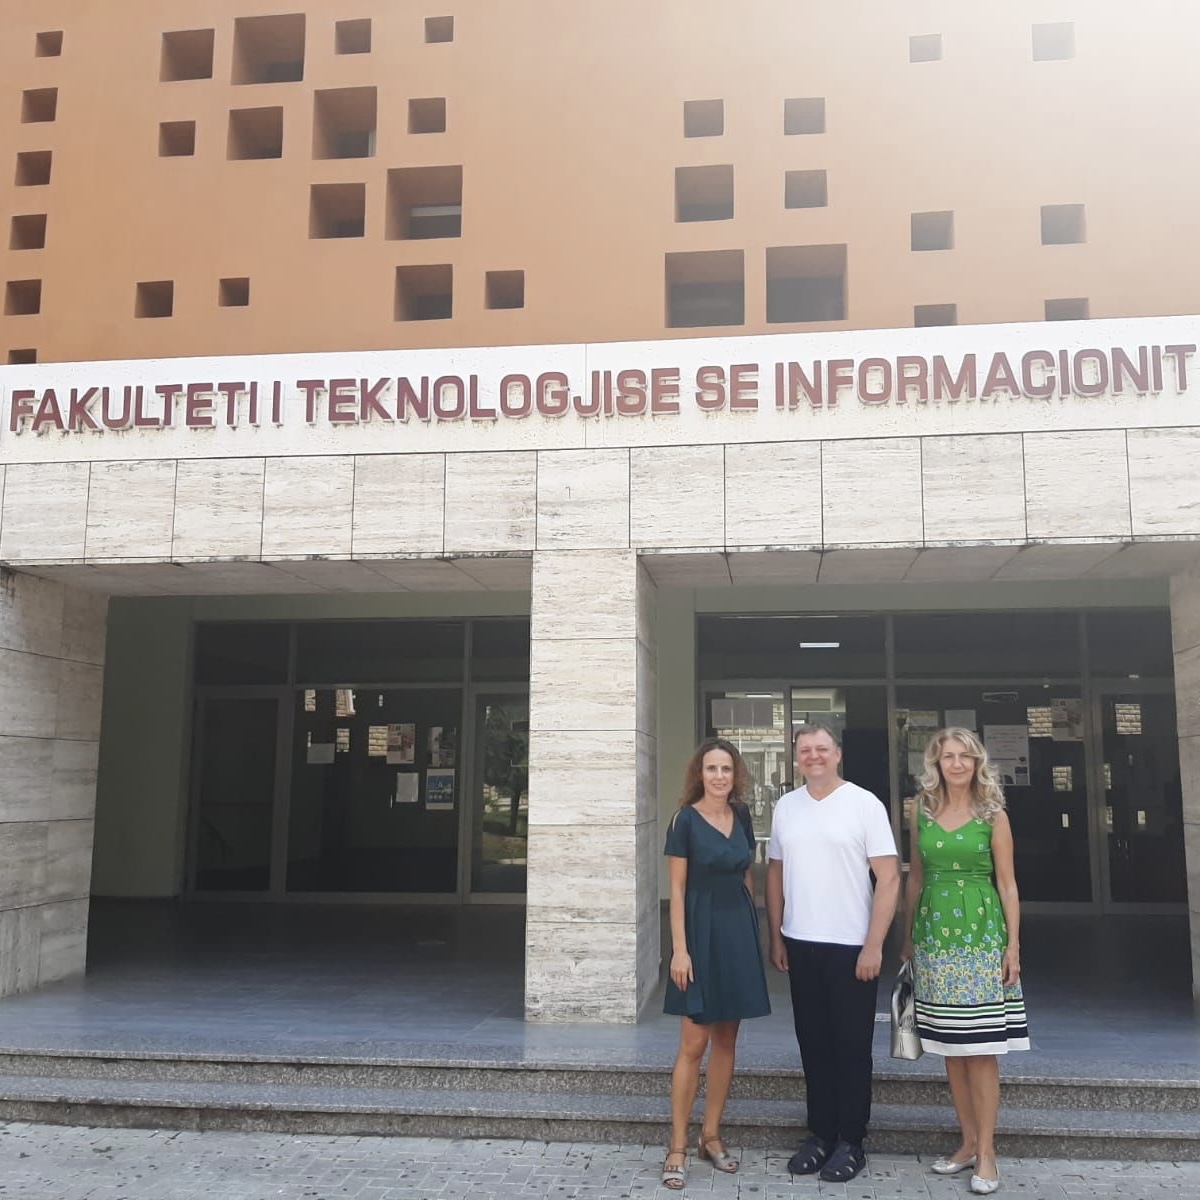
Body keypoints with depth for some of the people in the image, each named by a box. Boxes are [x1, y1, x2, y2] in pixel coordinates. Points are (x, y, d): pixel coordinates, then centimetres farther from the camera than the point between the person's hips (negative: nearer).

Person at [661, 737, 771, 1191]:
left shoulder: (742, 817, 7)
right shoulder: (685, 819, -8)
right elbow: (676, 889, -9)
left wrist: (753, 930, 11)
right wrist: (679, 949, -15)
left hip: (739, 931, 5)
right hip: (701, 931, -5)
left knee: (726, 1040, 10)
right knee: (694, 1043, -4)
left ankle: (711, 1135, 23)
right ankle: (677, 1148, 5)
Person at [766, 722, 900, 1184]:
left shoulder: (864, 804, -6)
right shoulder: (785, 807, 7)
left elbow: (889, 877, -8)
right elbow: (774, 873, 13)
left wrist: (874, 945, -13)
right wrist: (775, 937, 8)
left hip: (850, 947, -4)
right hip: (800, 946, 4)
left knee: (851, 1047, 6)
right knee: (814, 1044, 11)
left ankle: (851, 1141, 18)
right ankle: (820, 1134, 24)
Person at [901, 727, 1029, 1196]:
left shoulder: (993, 815, 0)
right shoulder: (922, 812, 6)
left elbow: (1007, 883, 0)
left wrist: (1013, 944, -6)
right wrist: (907, 938, 11)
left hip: (980, 935, -3)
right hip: (934, 935, 3)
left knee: (979, 1048, -1)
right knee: (950, 1048, 9)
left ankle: (986, 1152, 7)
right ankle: (969, 1141, 21)